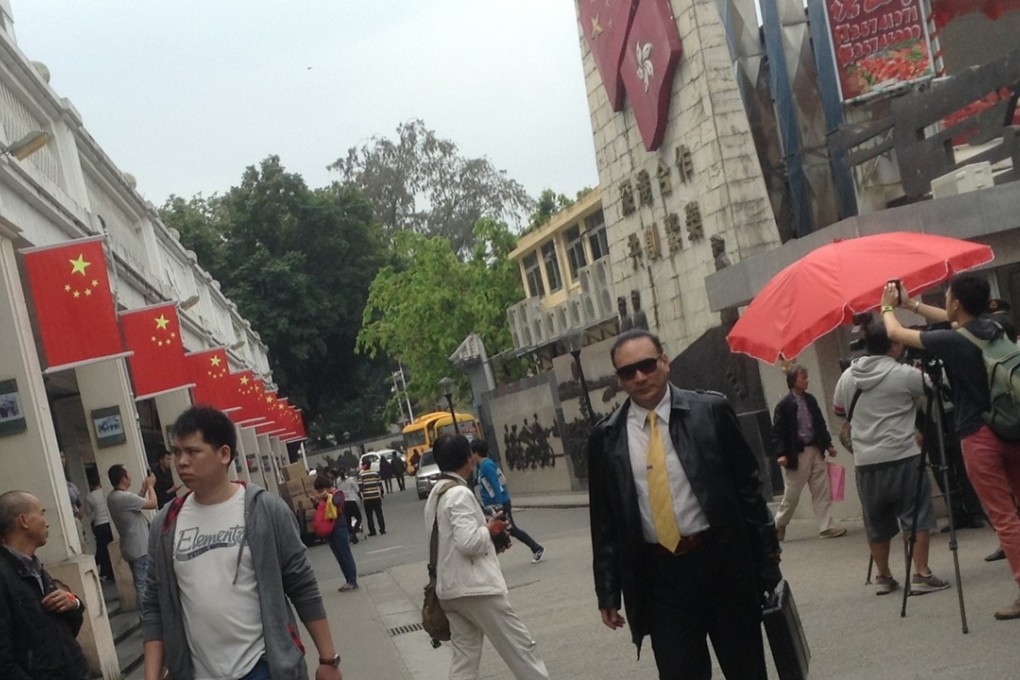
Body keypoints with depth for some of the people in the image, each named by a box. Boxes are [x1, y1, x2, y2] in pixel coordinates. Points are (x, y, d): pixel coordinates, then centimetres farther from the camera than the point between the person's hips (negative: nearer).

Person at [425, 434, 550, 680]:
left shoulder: (435, 495, 12)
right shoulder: (460, 494, -16)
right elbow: (468, 542, -23)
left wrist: (487, 535, 12)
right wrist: (489, 529, -6)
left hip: (449, 588, 9)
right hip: (475, 586, -9)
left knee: (465, 655, 11)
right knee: (520, 646, 3)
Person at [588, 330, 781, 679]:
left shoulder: (712, 410, -3)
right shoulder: (606, 436, 2)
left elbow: (748, 485, 0)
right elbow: (604, 521, 6)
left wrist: (767, 559, -1)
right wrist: (608, 592, 5)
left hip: (724, 562, -1)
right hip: (658, 575, 1)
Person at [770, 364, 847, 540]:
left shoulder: (810, 400, 8)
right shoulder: (784, 405, -10)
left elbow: (820, 423, 17)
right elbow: (778, 431, -12)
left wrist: (828, 444, 14)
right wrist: (780, 454, -20)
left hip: (815, 450, 6)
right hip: (797, 454, -6)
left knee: (822, 491, 2)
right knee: (792, 494, 4)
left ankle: (826, 527, 4)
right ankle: (778, 525, 23)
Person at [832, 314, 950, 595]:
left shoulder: (846, 377, 7)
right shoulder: (904, 374, -8)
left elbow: (838, 410, 21)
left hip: (865, 462, 5)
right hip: (903, 457, -5)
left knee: (877, 521, 14)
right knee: (916, 515, 4)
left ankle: (883, 577, 23)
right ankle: (921, 575, 1)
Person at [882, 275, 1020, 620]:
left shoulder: (952, 341, -15)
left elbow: (896, 333, -1)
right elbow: (955, 322, 27)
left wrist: (887, 308, 19)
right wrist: (911, 303, 32)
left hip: (979, 436, -7)